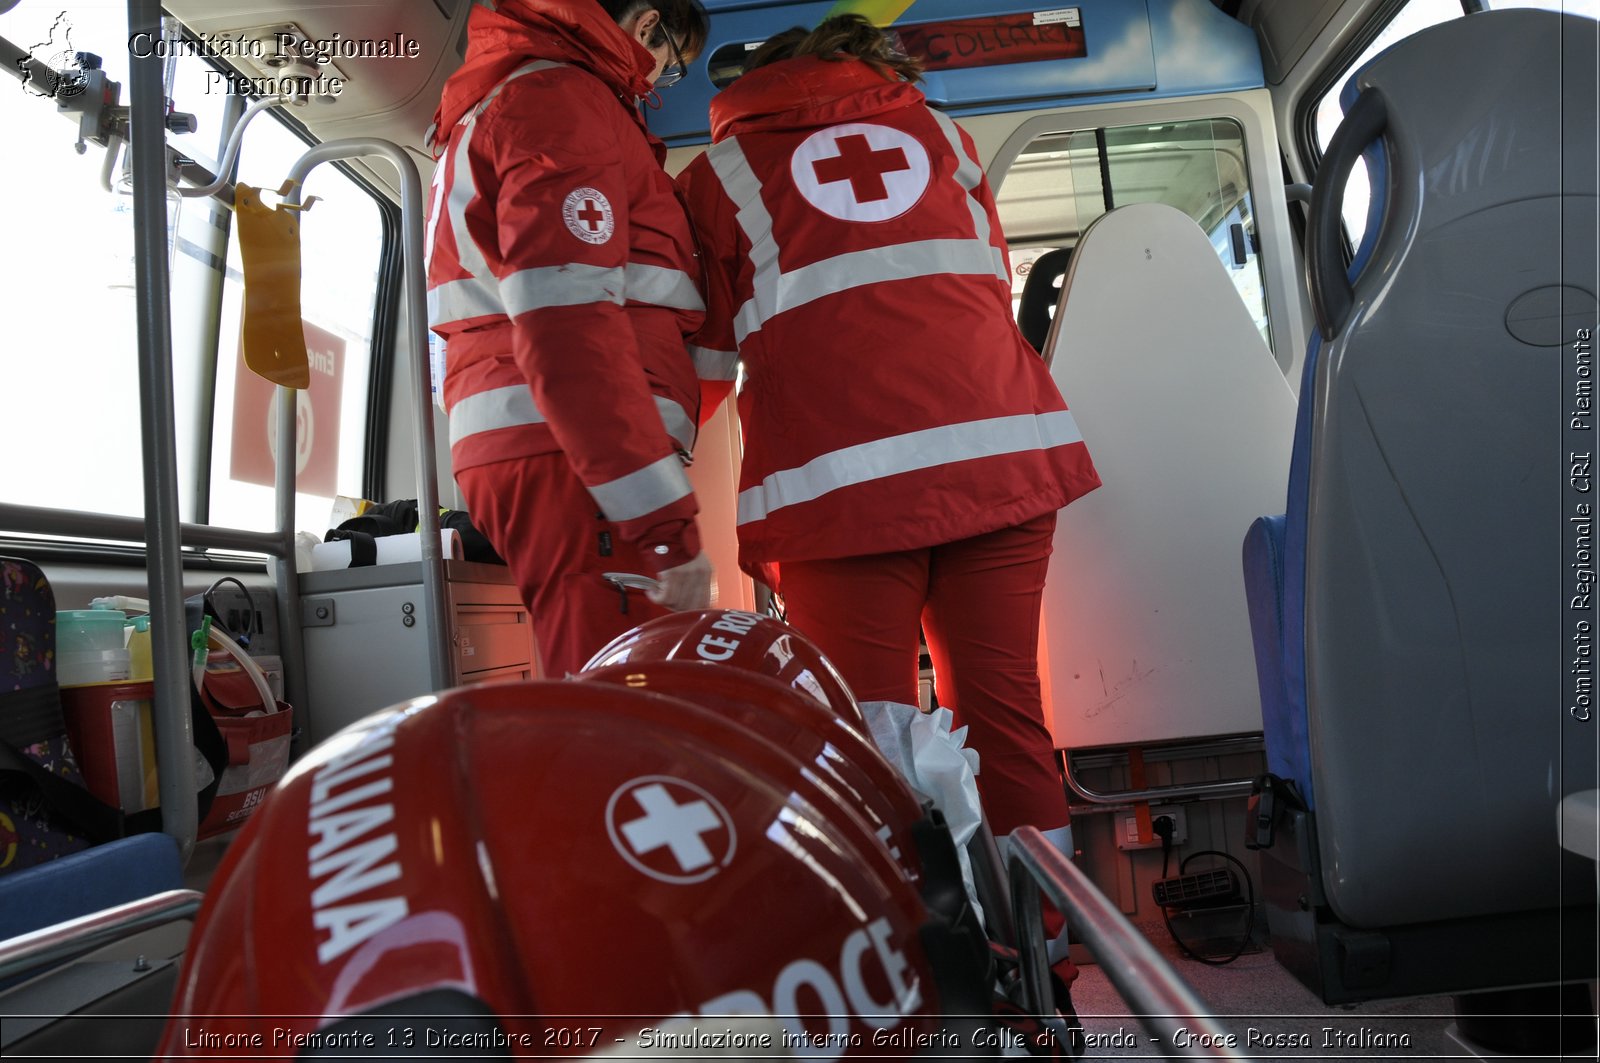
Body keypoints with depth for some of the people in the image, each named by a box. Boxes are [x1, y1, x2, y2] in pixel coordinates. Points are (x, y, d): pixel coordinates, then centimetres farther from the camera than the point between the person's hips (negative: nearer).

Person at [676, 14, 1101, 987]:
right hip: (1004, 446, 4)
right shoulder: (936, 130, 25)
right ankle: (1044, 952, 17)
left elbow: (700, 367, 13)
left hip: (840, 479, -3)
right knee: (1005, 713, 9)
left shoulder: (722, 169, 15)